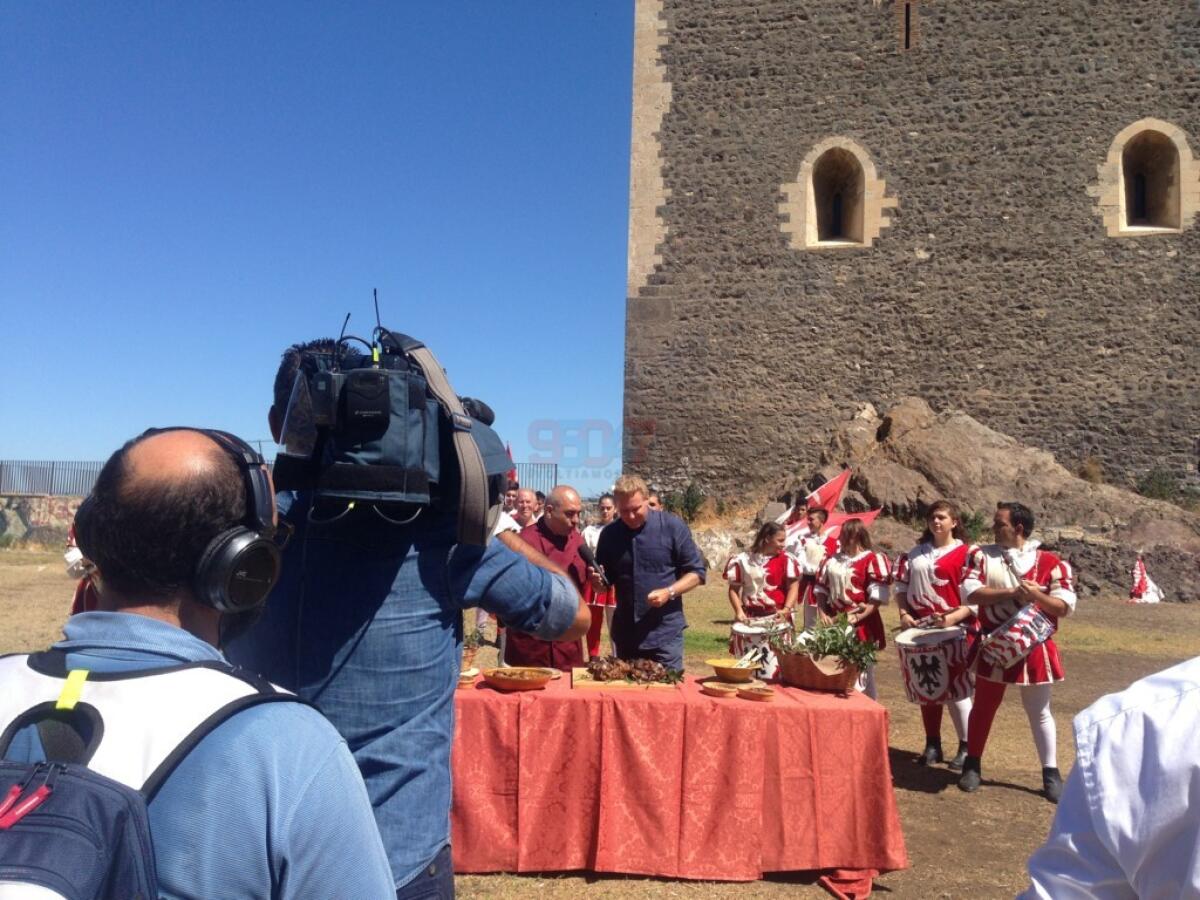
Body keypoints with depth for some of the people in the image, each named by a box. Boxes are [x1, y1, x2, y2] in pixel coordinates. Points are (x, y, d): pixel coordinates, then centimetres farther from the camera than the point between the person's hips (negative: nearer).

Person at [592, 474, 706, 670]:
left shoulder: (672, 526, -6)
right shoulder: (609, 534, 4)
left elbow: (697, 572, -3)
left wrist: (669, 592, -18)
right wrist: (597, 582, -9)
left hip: (665, 634, -4)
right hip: (625, 635, 4)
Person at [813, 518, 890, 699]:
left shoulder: (872, 560, -8)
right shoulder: (832, 559, 10)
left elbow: (878, 596, -12)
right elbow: (821, 588, 15)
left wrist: (858, 617, -19)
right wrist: (823, 613, 1)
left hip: (862, 626, -6)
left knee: (861, 674, 3)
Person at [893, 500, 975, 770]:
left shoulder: (965, 553, -6)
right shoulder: (917, 552, 10)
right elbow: (901, 585, 13)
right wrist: (904, 613, -1)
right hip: (920, 629, 5)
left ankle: (966, 747, 14)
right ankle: (932, 745, 21)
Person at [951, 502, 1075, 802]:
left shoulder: (1049, 562, -5)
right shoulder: (982, 555, -2)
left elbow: (1066, 606, -8)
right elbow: (970, 593, -13)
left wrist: (1036, 595, -24)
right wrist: (1012, 591, -21)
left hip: (1034, 647, -1)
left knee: (1039, 712, 10)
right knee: (984, 706, 12)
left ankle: (1051, 773, 23)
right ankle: (972, 765, 25)